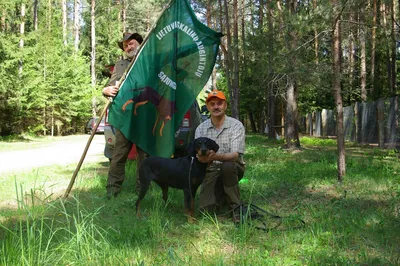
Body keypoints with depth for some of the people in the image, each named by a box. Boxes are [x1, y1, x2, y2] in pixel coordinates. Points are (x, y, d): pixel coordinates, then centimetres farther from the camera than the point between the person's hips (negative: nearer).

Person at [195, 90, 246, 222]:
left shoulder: (236, 125, -13)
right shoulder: (201, 128, -2)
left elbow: (235, 155, -23)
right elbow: (197, 153, -5)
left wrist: (216, 157, -44)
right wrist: (202, 158, -32)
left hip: (232, 168, -2)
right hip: (211, 171, 2)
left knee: (227, 166, -39)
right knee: (206, 208, -16)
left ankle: (235, 206, -17)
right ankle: (221, 193, 19)